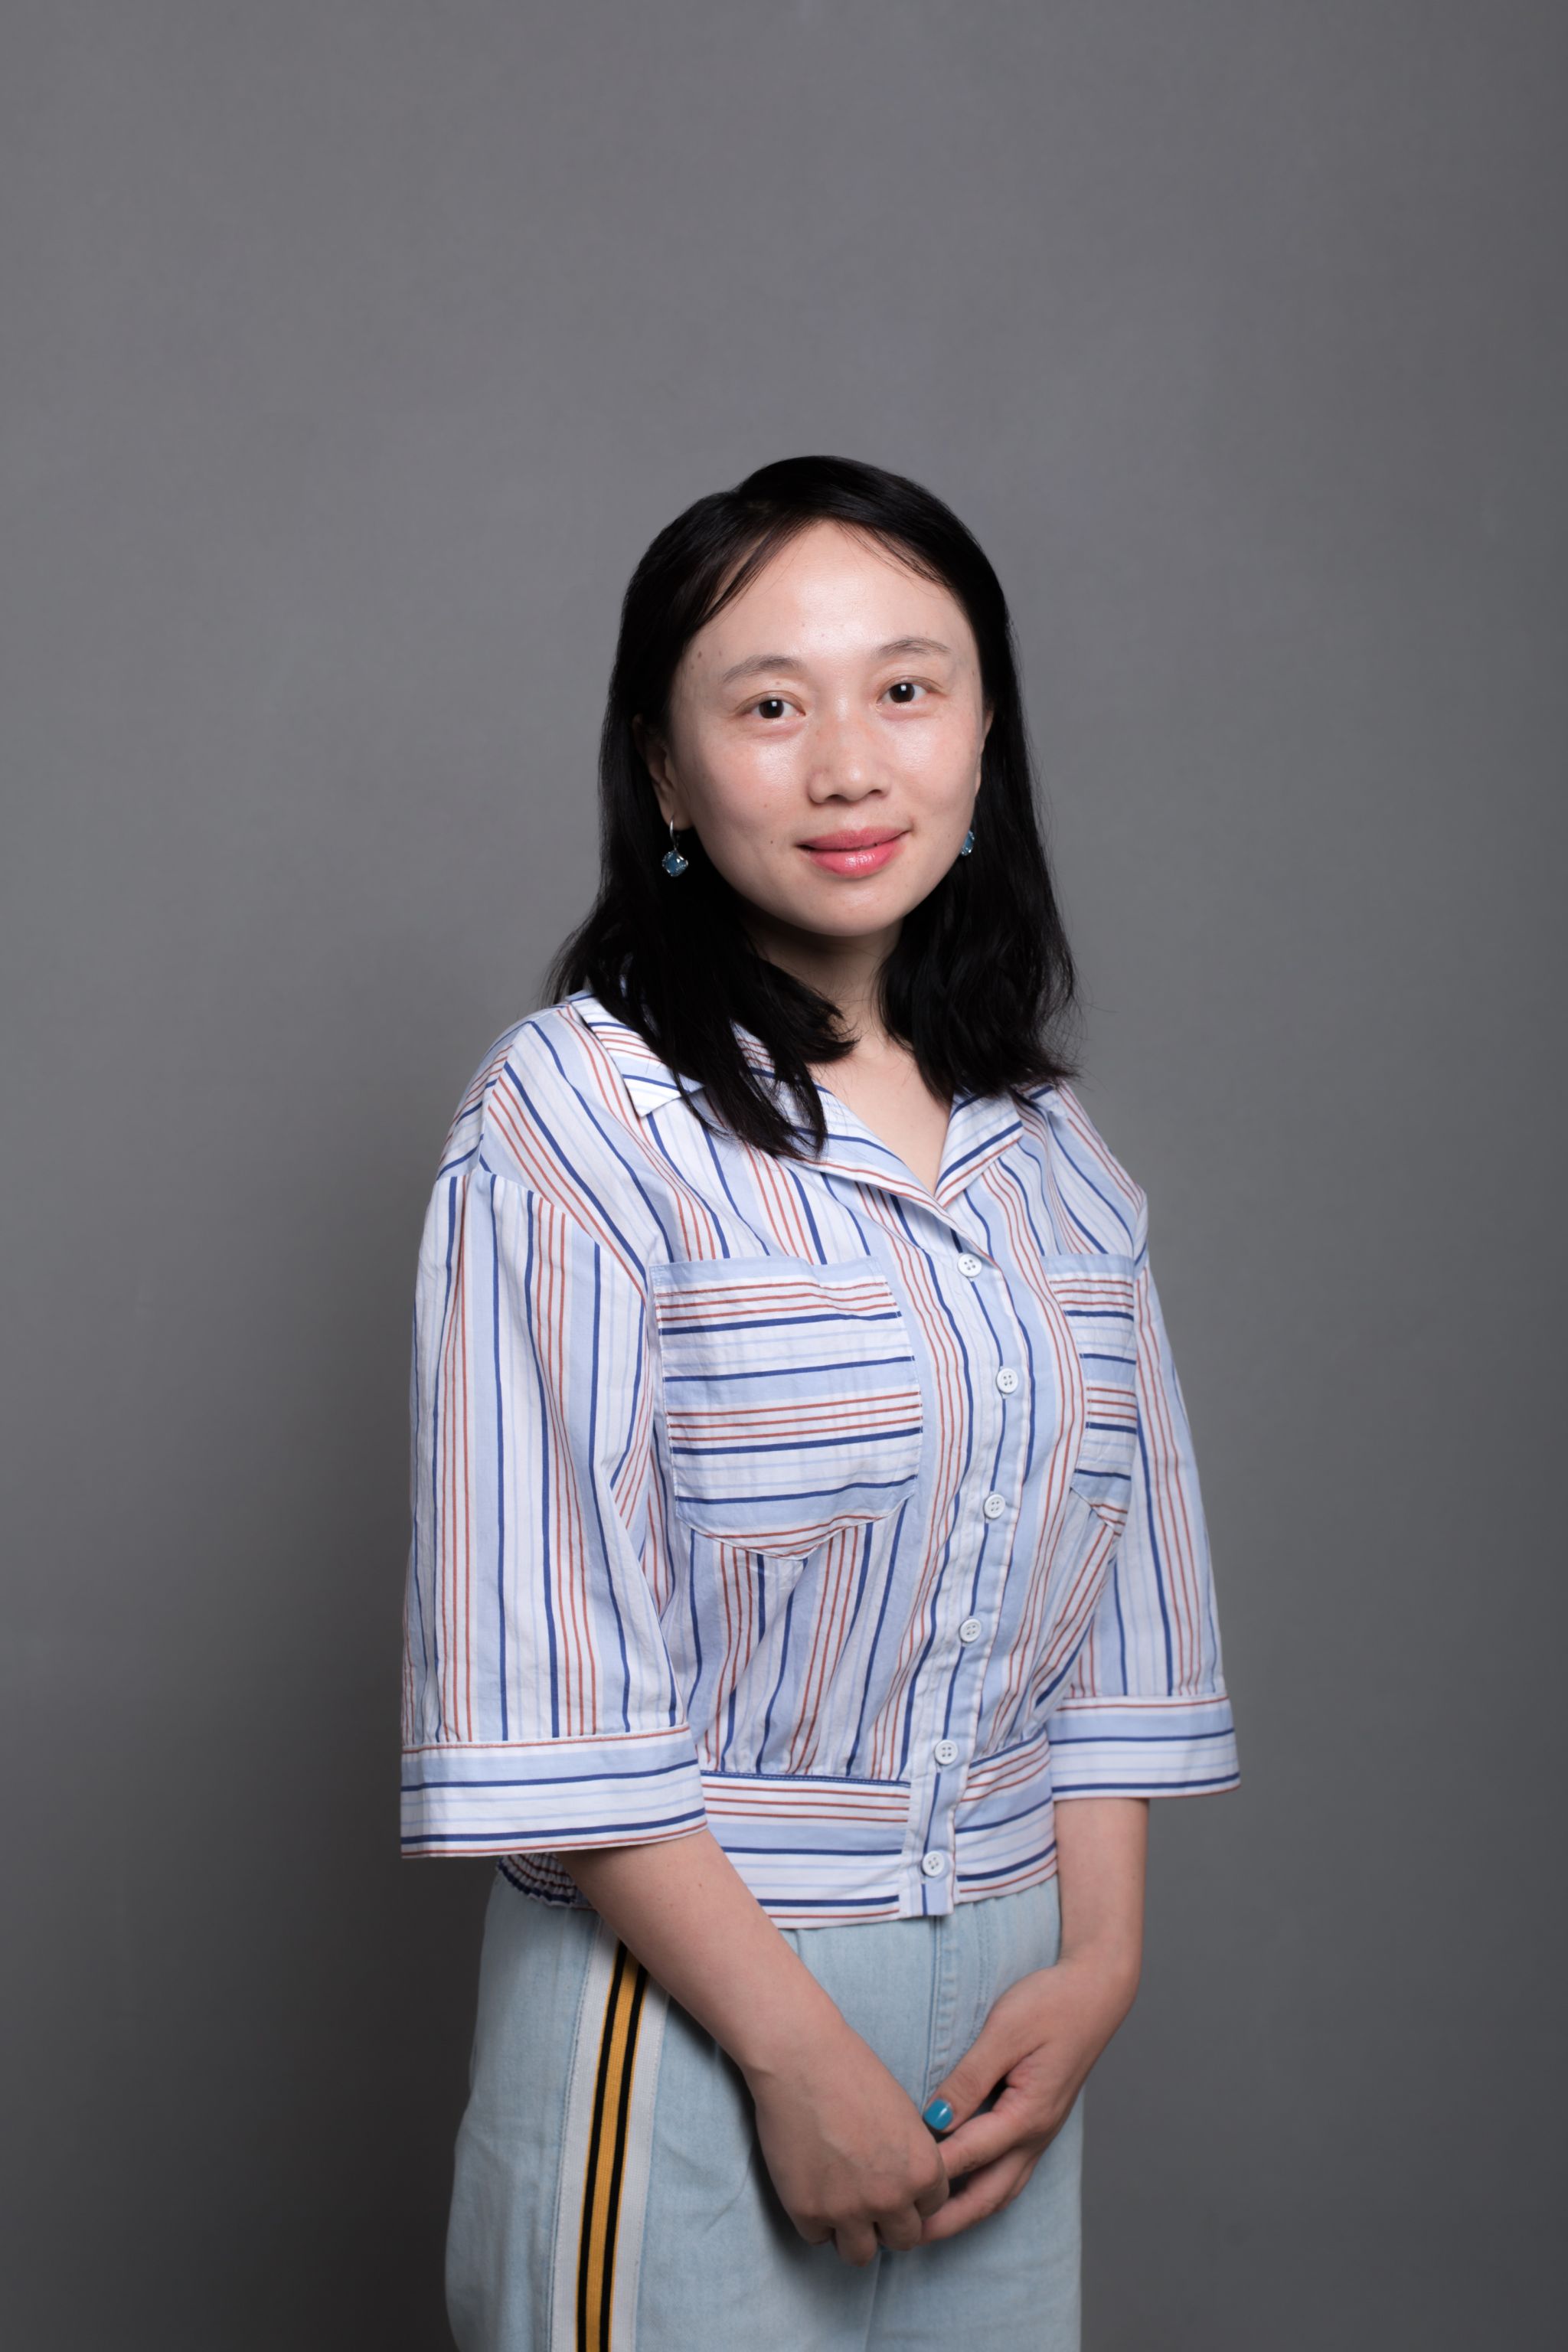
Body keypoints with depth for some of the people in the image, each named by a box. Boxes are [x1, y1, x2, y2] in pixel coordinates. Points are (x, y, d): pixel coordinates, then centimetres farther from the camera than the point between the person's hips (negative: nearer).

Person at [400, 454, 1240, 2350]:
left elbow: (1109, 1587, 10)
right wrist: (795, 2043, -15)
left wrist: (1099, 1957, 0)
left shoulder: (1045, 1145, 7)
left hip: (995, 1996, 5)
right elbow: (541, 1651, -16)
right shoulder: (580, 1113, -12)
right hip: (679, 1994, -5)